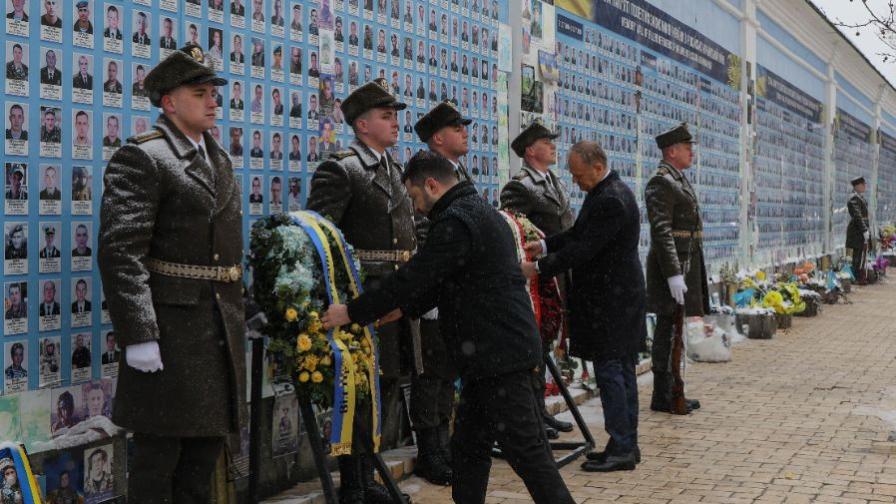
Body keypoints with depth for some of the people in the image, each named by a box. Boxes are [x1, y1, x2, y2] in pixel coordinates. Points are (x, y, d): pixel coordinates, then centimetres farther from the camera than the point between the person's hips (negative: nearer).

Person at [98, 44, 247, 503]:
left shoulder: (219, 159, 16)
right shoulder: (141, 157, -11)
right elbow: (120, 252, -19)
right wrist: (138, 335, -24)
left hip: (222, 327, 8)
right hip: (170, 325, -8)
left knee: (209, 443, 16)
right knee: (158, 452, 1)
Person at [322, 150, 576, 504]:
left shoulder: (457, 221, -16)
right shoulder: (481, 212, 18)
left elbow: (413, 277, -17)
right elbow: (445, 280, 25)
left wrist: (352, 313, -9)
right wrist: (405, 308, 20)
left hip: (501, 356, -11)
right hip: (497, 355, 11)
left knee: (527, 452, -7)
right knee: (468, 447, 15)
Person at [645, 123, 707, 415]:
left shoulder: (679, 181, 19)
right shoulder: (661, 183, -13)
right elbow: (661, 232, -20)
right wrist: (674, 274, -25)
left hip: (686, 263, 10)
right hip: (671, 263, -10)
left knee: (673, 330, 12)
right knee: (668, 328, -6)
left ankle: (671, 393, 18)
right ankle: (662, 397, -2)